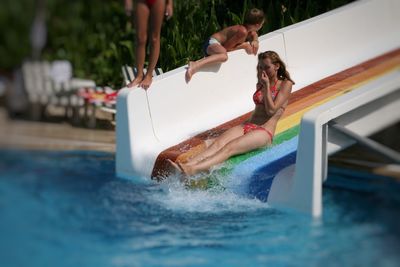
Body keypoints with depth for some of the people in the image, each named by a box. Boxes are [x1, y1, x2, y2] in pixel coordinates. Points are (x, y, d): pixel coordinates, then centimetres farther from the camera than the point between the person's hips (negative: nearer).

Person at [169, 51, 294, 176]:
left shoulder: (285, 84, 4)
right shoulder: (260, 84, 25)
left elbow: (271, 110, -5)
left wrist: (267, 85, -3)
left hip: (265, 131, -7)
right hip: (247, 126, 7)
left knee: (230, 147, -33)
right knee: (217, 143, -25)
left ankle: (192, 170, -57)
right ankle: (187, 165, -50)